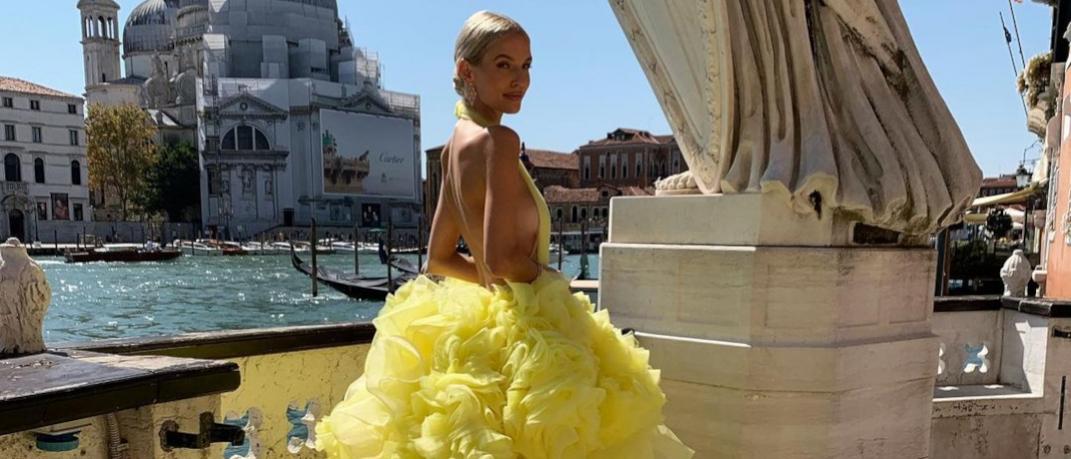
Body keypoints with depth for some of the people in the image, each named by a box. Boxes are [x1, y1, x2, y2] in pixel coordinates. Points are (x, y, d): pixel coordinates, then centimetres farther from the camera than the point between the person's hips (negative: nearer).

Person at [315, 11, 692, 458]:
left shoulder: (457, 143, 9)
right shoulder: (498, 140, -17)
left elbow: (439, 259, 14)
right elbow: (501, 259, -24)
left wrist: (502, 285, 12)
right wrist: (554, 282, -7)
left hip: (486, 320, 9)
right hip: (525, 332, -9)